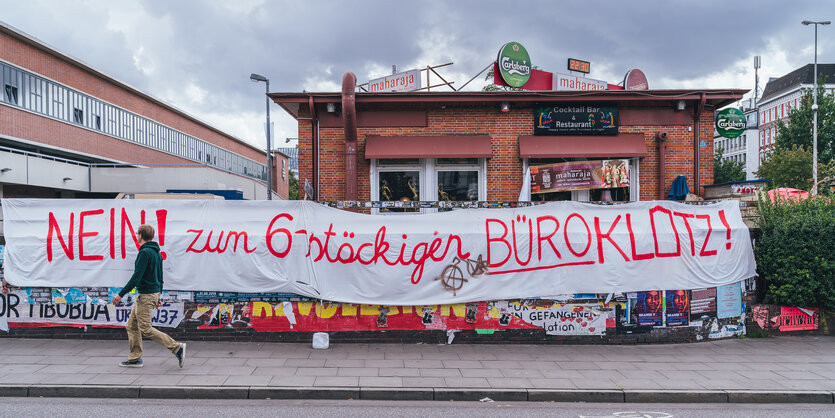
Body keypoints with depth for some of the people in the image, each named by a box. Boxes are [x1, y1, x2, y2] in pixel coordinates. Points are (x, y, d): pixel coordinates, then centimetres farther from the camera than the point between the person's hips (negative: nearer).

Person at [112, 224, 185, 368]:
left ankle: (177, 348, -8)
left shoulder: (145, 252, -16)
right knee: (131, 326, 14)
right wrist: (157, 297, 25)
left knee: (146, 329, -6)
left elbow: (137, 276, -22)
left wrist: (121, 294, -18)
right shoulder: (156, 252, 14)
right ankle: (135, 358, 18)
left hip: (146, 295, -10)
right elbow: (160, 277, 19)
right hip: (154, 292, 10)